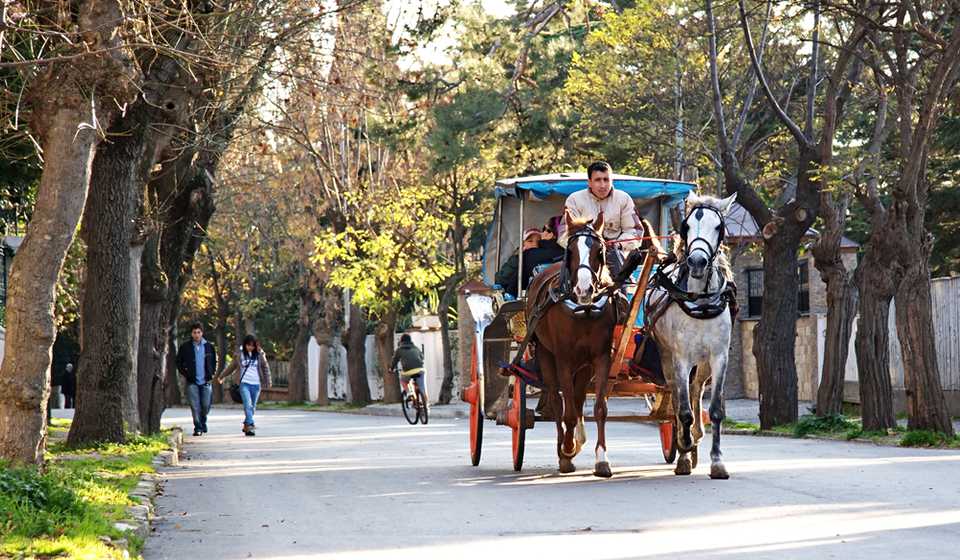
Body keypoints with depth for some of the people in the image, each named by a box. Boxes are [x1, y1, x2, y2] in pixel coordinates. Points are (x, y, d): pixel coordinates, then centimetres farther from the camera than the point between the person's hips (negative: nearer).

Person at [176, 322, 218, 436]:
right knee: (195, 406, -7)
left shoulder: (209, 347, 4)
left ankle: (203, 422, 29)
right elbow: (178, 362, 10)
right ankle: (198, 428, -2)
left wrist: (212, 373, 7)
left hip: (206, 381, 1)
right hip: (192, 382, -1)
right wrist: (185, 374, 1)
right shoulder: (185, 347, 0)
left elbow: (214, 361, 18)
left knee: (206, 405, 2)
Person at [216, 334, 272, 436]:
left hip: (256, 384, 2)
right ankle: (250, 425, -24)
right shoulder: (240, 354, 4)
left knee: (252, 407, 6)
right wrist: (221, 376, 25)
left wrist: (267, 382, 4)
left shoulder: (259, 354, 5)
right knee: (247, 405, -17)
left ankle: (246, 426, 20)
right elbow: (231, 366, 17)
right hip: (244, 383, -2)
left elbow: (265, 367, 11)